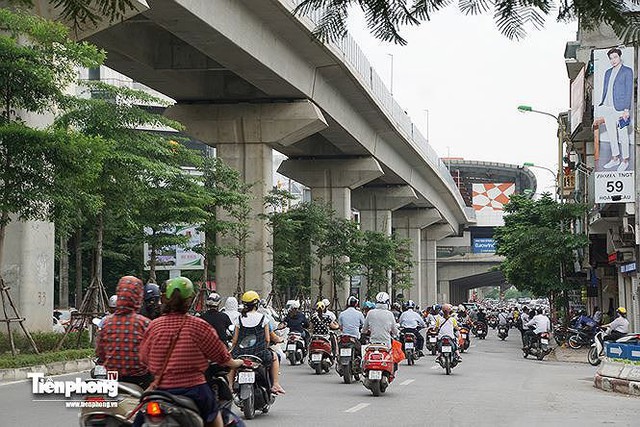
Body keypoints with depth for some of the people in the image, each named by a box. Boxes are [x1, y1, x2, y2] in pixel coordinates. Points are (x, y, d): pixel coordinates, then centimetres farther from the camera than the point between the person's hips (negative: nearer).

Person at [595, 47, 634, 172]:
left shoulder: (627, 71, -2)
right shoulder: (608, 72, 16)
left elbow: (629, 91, -7)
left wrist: (627, 109, -12)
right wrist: (602, 105, 15)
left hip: (620, 107, -6)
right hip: (608, 106, 6)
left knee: (622, 135, -1)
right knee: (611, 134, 11)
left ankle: (625, 160, 8)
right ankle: (615, 158, 22)